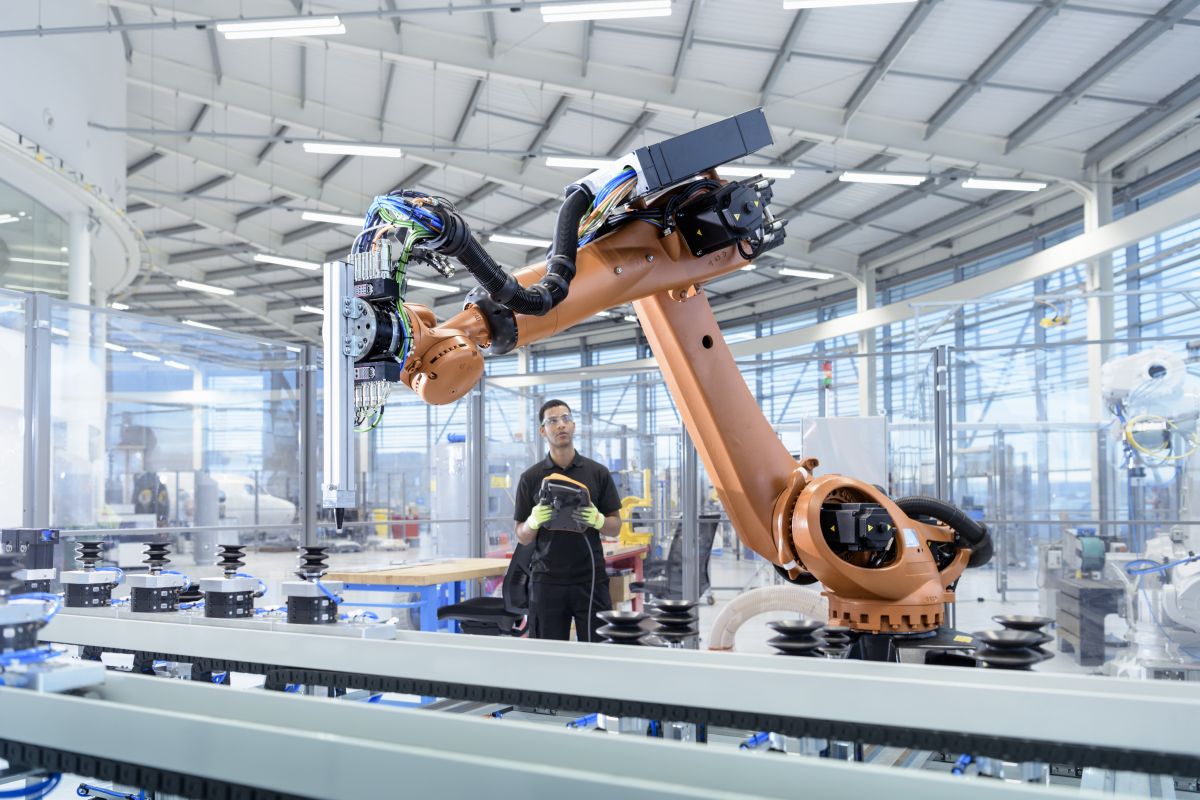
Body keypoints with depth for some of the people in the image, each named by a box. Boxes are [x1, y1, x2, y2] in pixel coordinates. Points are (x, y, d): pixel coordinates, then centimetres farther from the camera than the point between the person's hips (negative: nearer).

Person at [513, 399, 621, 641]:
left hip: (590, 579, 0)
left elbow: (615, 527, 5)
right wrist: (534, 521, -17)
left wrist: (597, 520, -16)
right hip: (547, 580, 0)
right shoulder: (531, 477, 3)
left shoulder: (598, 473, 3)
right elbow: (522, 536, 5)